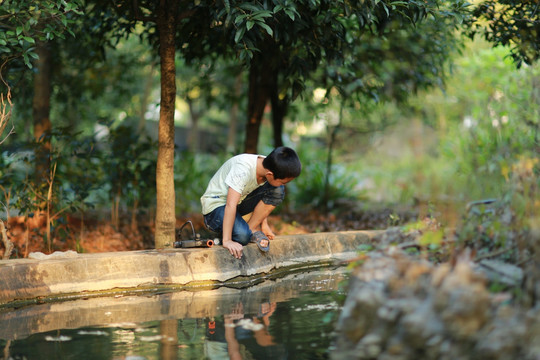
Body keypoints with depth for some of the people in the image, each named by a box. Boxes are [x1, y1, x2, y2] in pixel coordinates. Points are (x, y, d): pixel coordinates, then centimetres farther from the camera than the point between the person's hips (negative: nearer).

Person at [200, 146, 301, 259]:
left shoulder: (268, 166, -12)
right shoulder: (243, 169, -34)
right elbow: (231, 205, -39)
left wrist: (264, 224, 4)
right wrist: (227, 241, -42)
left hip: (239, 202, 7)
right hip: (215, 206, -7)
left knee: (277, 190, -14)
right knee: (243, 235, -35)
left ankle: (253, 229, -6)